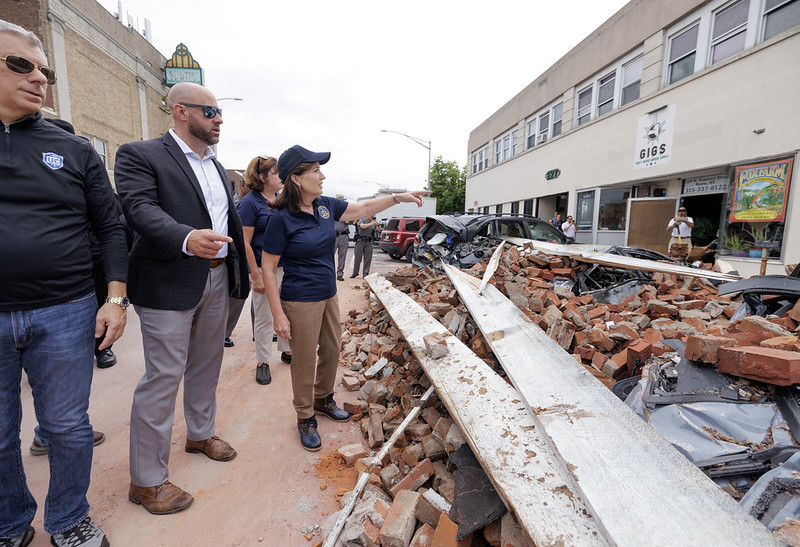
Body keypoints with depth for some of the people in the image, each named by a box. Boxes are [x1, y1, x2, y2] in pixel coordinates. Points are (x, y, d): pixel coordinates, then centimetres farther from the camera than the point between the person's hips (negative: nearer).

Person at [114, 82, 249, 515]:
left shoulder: (216, 167, 18)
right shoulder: (140, 155, -5)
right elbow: (140, 208, -20)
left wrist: (245, 270, 15)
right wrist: (187, 238, -39)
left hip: (217, 278, 7)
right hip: (170, 283, -7)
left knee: (206, 364, 18)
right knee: (163, 376, -1)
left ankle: (200, 434, 39)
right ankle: (146, 479, 16)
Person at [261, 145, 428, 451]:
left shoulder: (325, 205, 0)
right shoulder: (282, 218, -18)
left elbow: (362, 209, 13)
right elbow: (268, 268, -14)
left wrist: (400, 197, 6)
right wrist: (278, 314, -16)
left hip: (329, 296, 7)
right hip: (301, 302, -7)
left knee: (331, 351, 19)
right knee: (305, 362, 7)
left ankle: (323, 399, 44)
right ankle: (305, 418, 30)